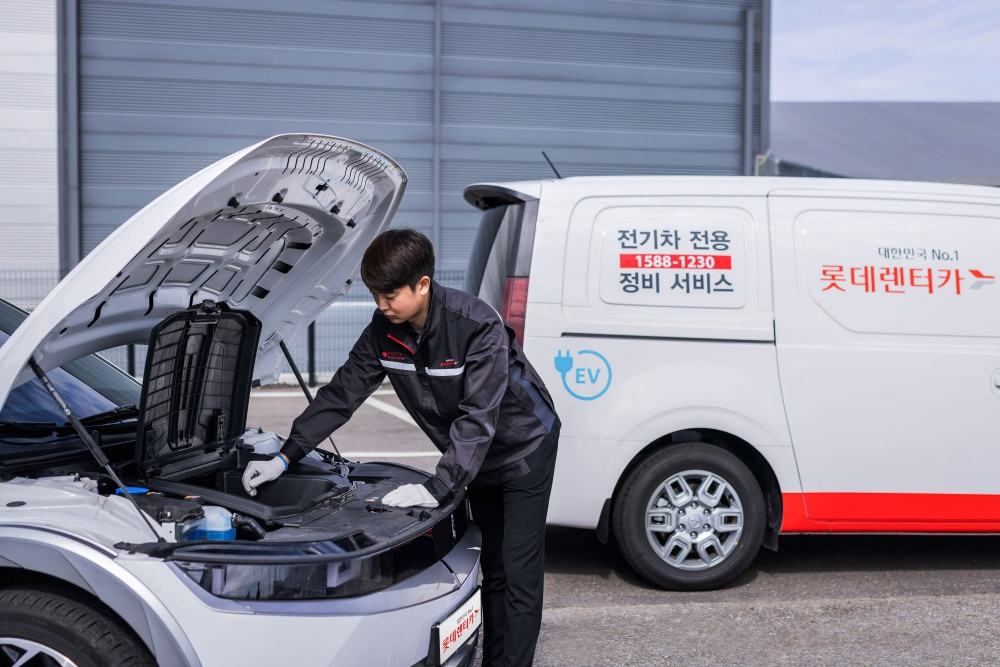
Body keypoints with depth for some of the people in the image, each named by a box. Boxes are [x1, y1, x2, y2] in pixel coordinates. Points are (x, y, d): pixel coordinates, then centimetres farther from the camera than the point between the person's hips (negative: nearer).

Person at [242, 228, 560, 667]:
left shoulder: (477, 325, -32)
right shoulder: (384, 331, -12)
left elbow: (478, 417, -35)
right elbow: (340, 395, -7)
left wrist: (437, 489, -40)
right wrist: (284, 458, -12)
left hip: (524, 448, -6)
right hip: (476, 457, 6)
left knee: (518, 573, -5)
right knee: (492, 569, 12)